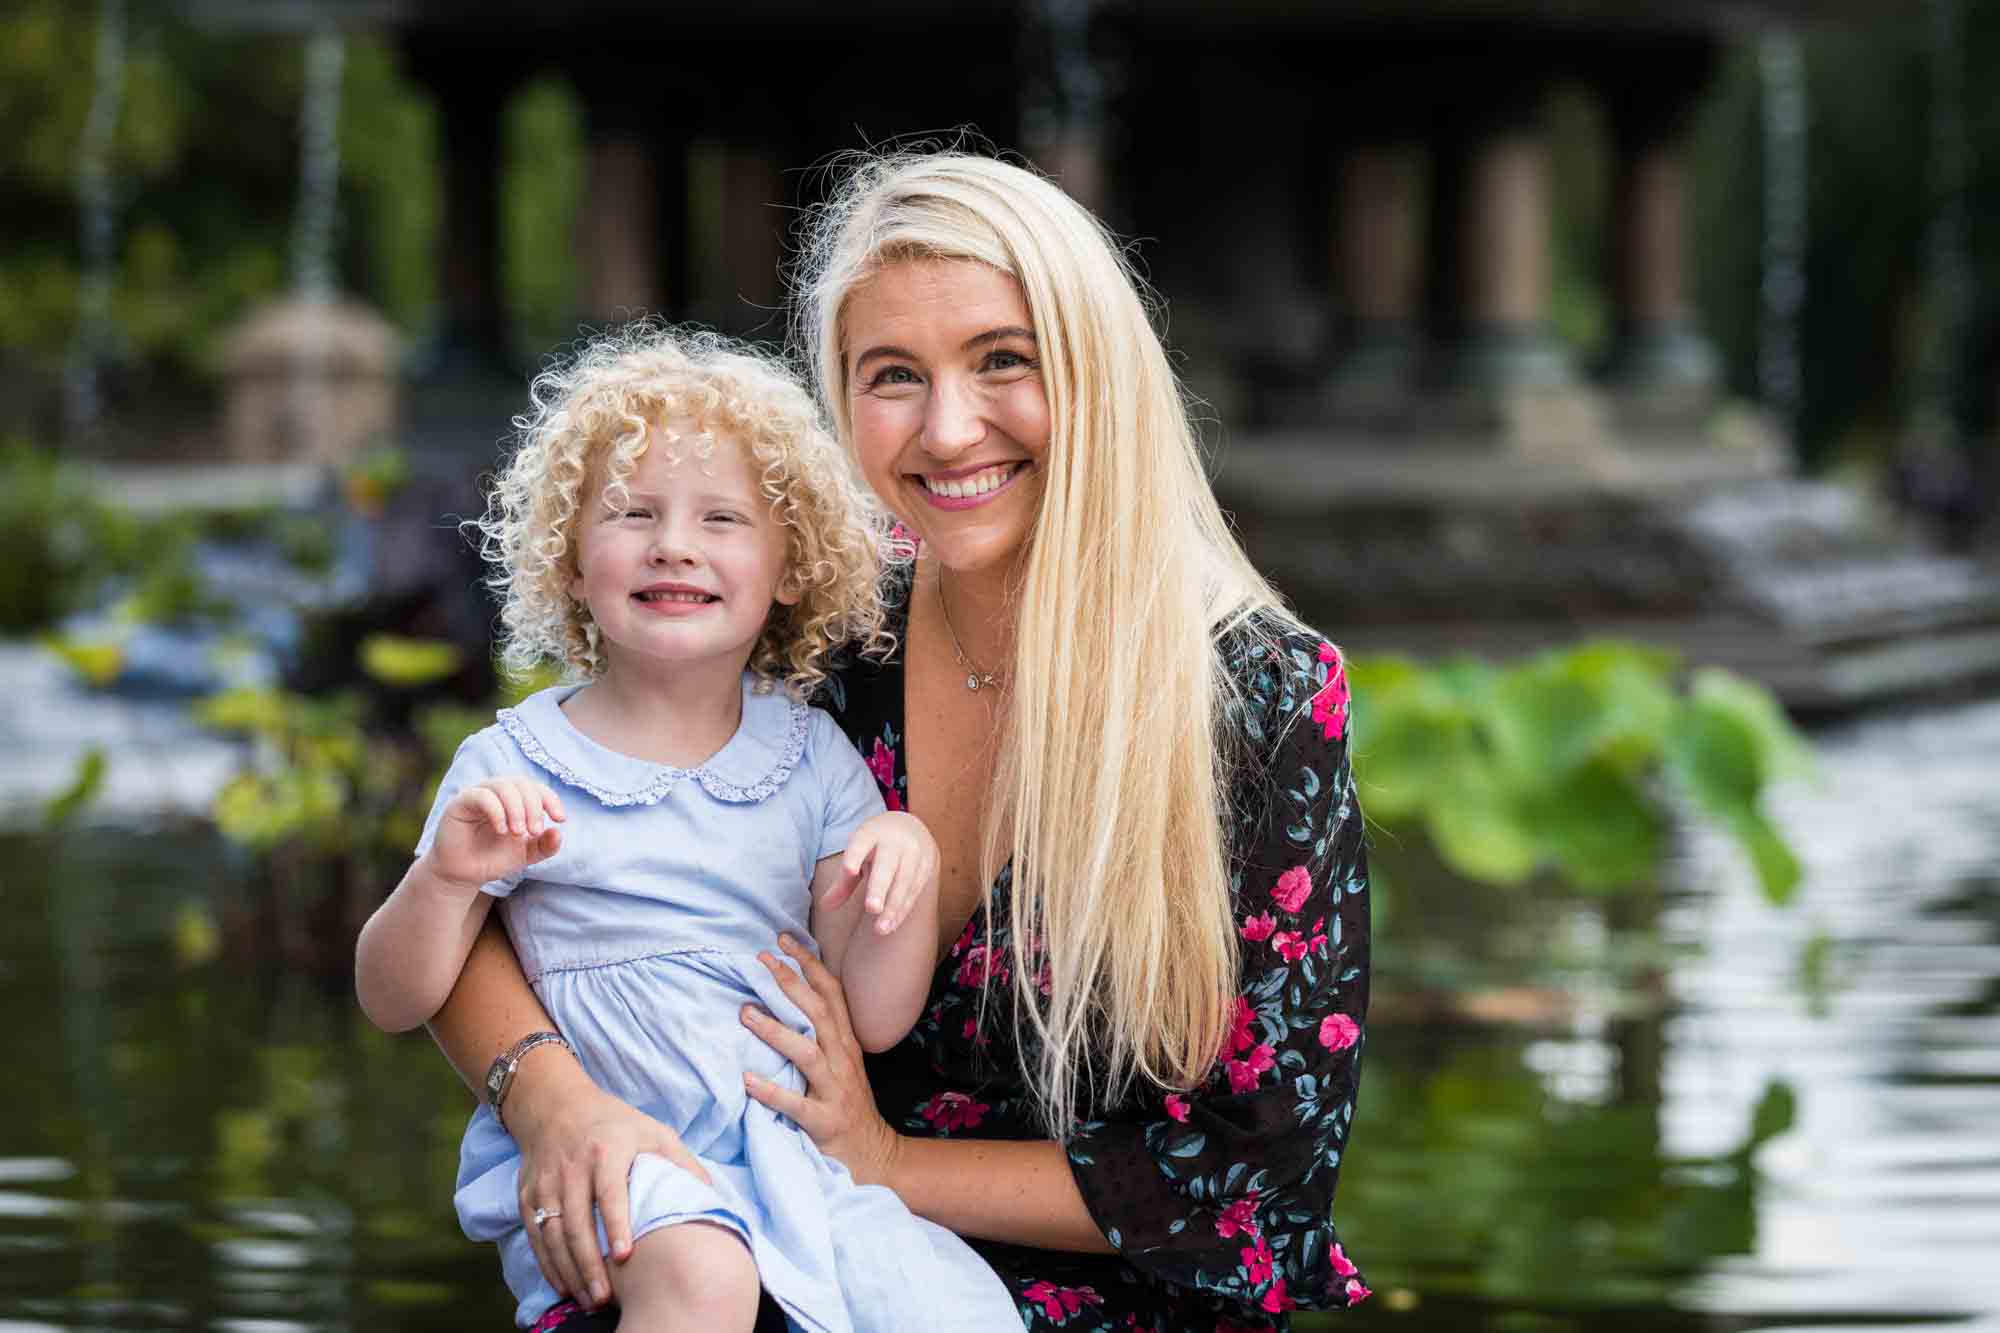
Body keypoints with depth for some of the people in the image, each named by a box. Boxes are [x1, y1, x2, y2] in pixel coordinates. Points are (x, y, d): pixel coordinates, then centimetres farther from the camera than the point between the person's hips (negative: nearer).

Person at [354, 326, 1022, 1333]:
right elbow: (394, 1004, 0)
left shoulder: (812, 758, 9)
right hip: (599, 1159, -3)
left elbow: (874, 1017, 7)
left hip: (788, 1147, 3)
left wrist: (908, 865, -12)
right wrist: (446, 879, -20)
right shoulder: (513, 768, 0)